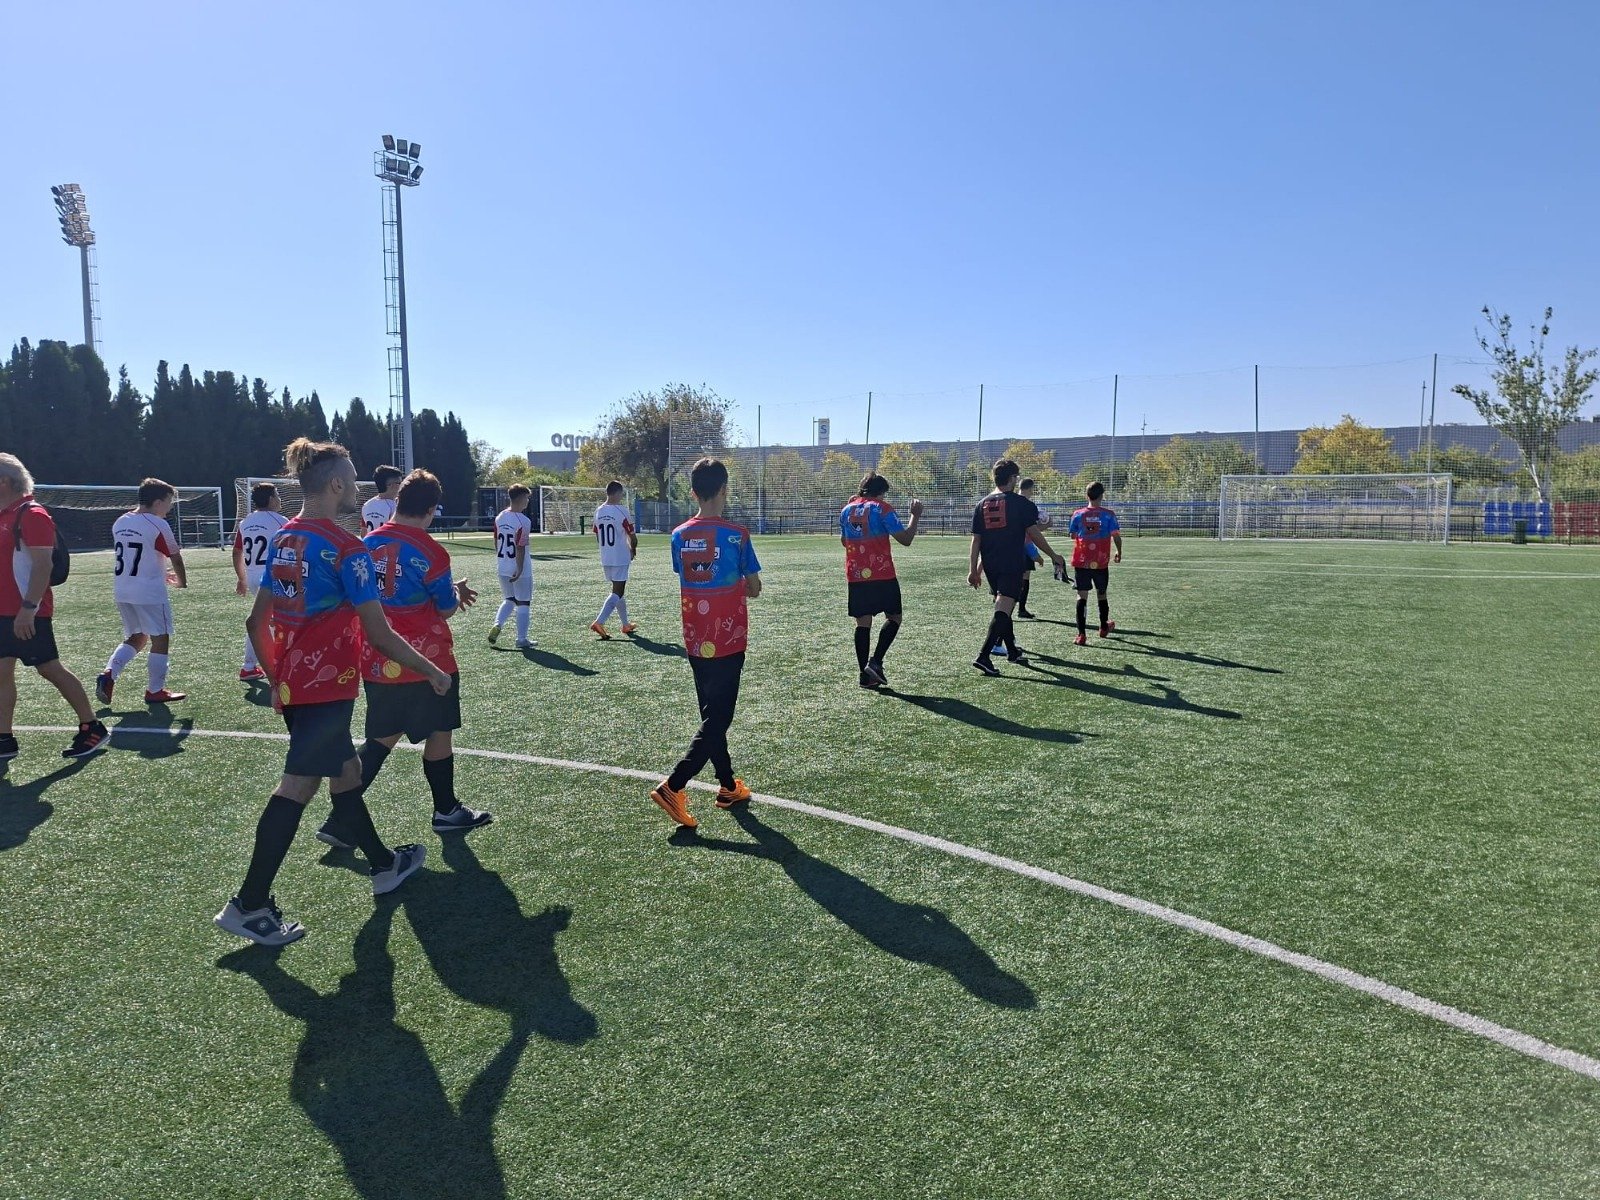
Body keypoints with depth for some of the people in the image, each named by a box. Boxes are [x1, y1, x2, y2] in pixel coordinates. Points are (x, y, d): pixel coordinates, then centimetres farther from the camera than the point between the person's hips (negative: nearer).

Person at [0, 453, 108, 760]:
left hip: (27, 614, -9)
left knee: (50, 669, -3)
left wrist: (28, 608, -26)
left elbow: (42, 565, -21)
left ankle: (93, 728, 6)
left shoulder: (32, 514, -14)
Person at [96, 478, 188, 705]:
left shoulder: (120, 522, 10)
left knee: (136, 637, 20)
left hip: (122, 590, 8)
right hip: (150, 593, -8)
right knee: (160, 639, 4)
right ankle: (155, 691, 8)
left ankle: (108, 674, 1)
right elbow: (176, 558, -4)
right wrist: (182, 581, 14)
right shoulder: (158, 525, -12)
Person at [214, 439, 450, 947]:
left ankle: (384, 864, 33)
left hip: (293, 684, 9)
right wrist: (433, 672, -5)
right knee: (297, 786, -3)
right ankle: (249, 905, 2)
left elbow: (256, 622, 13)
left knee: (346, 771, 18)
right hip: (328, 686, -9)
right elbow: (379, 634, -16)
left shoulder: (282, 540, 8)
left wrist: (277, 678, 24)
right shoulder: (346, 549, -16)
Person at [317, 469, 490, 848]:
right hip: (424, 661, -6)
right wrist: (458, 592, 17)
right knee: (439, 733, 12)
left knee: (382, 738, 15)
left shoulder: (368, 543, 3)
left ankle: (340, 819, 8)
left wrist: (448, 592, 17)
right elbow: (447, 609, -5)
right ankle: (446, 811, 28)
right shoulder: (430, 552, -15)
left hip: (376, 662, 6)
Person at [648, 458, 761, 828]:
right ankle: (672, 786, -9)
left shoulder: (679, 536, 0)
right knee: (717, 719, 1)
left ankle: (728, 787, 27)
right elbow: (754, 589, -6)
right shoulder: (736, 535, -13)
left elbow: (684, 582, 8)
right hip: (728, 643, -5)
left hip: (695, 642, 5)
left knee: (712, 715, 17)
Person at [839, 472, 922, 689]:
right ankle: (875, 661, -6)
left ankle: (865, 675, 5)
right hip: (883, 576, -5)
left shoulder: (847, 510, 10)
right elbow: (905, 539, -9)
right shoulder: (882, 508, -5)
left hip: (855, 576, 5)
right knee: (893, 617, 9)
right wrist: (916, 516, 4)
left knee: (863, 622, 7)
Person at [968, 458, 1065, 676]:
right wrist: (1054, 556, 4)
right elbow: (1034, 534, -7)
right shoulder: (1020, 503, -6)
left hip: (990, 565, 6)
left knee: (1002, 606, 20)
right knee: (1002, 609, -10)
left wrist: (973, 570, 10)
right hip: (1013, 564, -6)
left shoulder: (982, 505, 7)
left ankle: (1012, 651, 33)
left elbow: (975, 540, 7)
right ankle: (983, 656, -21)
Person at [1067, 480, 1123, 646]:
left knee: (1082, 596, -2)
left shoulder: (1078, 514, -2)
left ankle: (1082, 634, -11)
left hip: (1081, 562, 0)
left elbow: (1072, 535, 7)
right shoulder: (1108, 515, -5)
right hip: (1101, 562, 0)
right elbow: (1116, 536, -7)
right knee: (1101, 595, 18)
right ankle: (1104, 628, 37)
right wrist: (1119, 552, 10)